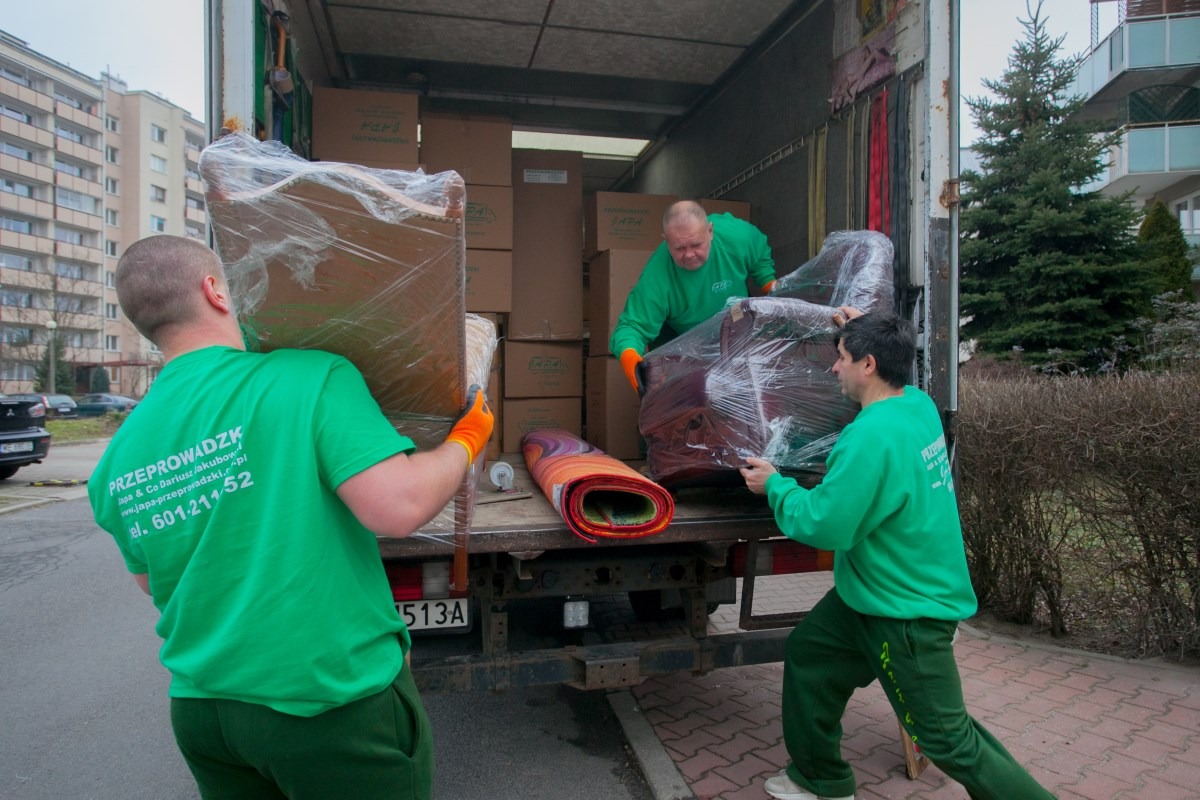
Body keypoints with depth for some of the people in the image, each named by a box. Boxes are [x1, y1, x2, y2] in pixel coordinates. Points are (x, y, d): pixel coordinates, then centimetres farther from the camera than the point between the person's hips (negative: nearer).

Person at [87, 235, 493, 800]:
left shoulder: (116, 459, 2)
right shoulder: (309, 377, -17)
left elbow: (153, 586, 15)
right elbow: (396, 508, -26)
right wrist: (467, 440, -8)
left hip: (198, 705, 6)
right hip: (331, 697, -5)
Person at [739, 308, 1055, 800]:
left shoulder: (871, 436, -31)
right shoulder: (920, 404, -2)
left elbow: (824, 525, -25)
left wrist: (774, 486, -11)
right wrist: (866, 333, 20)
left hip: (909, 612, -10)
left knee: (946, 737, 5)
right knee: (807, 652, 18)